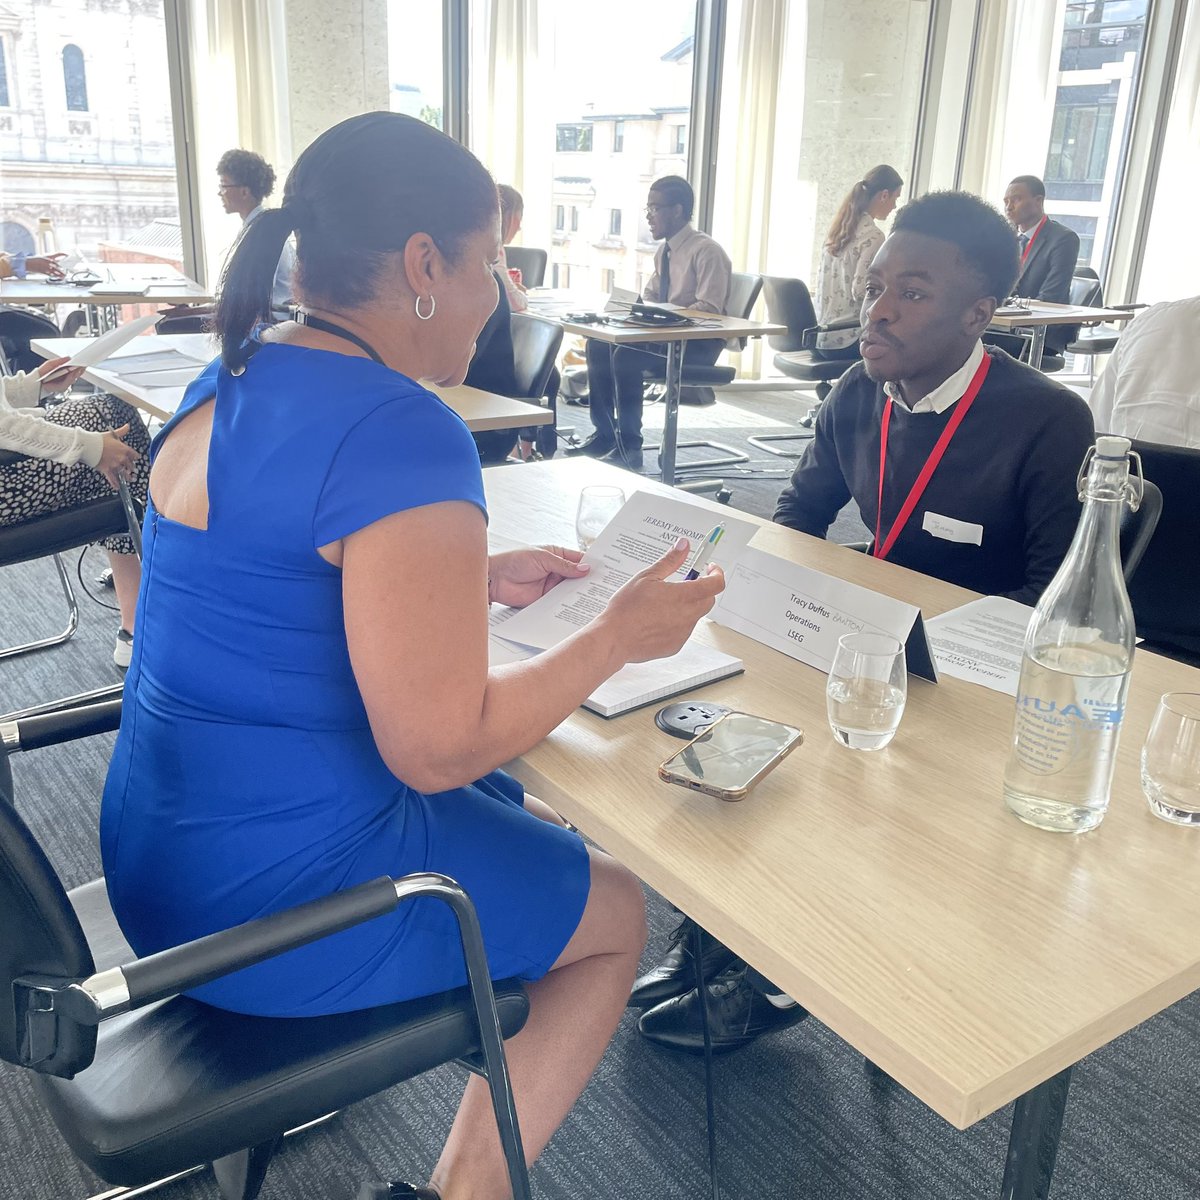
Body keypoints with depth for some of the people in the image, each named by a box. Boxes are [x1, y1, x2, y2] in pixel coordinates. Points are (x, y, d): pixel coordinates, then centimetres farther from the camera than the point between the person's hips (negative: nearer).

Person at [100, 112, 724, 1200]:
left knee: (546, 828, 25)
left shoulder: (232, 383, 3)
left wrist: (478, 581, 12)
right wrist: (618, 636, -12)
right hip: (273, 903, -9)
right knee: (616, 912, 13)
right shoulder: (401, 431, -26)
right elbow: (437, 748, -24)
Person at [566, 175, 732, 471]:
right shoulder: (665, 251, 11)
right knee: (598, 343, -5)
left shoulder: (706, 251, -15)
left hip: (699, 344, -8)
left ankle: (629, 448, -16)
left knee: (625, 354, -28)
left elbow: (709, 309, -22)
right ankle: (604, 433, 4)